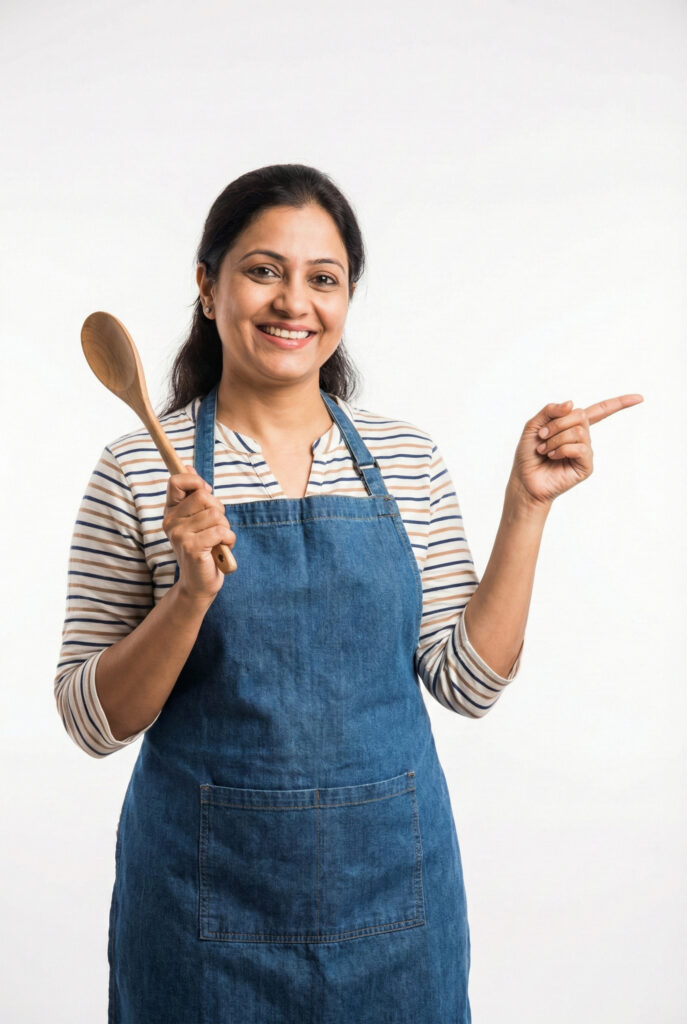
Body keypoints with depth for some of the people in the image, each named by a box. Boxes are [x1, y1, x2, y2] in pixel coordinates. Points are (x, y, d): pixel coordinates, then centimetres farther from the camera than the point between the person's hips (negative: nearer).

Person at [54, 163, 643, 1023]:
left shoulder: (407, 459, 0)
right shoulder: (140, 469, -7)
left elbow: (467, 680, -1)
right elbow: (93, 722, -7)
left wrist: (526, 504, -6)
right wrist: (191, 593, -22)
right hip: (211, 890, -2)